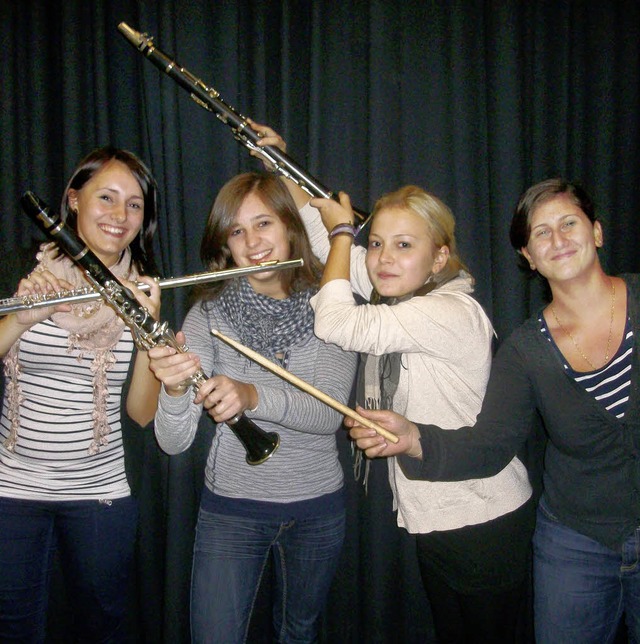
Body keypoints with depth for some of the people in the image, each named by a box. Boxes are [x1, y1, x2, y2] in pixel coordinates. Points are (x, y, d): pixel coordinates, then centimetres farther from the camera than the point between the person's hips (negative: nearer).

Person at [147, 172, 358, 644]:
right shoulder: (210, 314, -9)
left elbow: (330, 413, -21)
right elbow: (173, 442, -15)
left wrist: (253, 396, -39)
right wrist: (175, 389, -37)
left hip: (317, 506, 1)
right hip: (230, 507, -1)